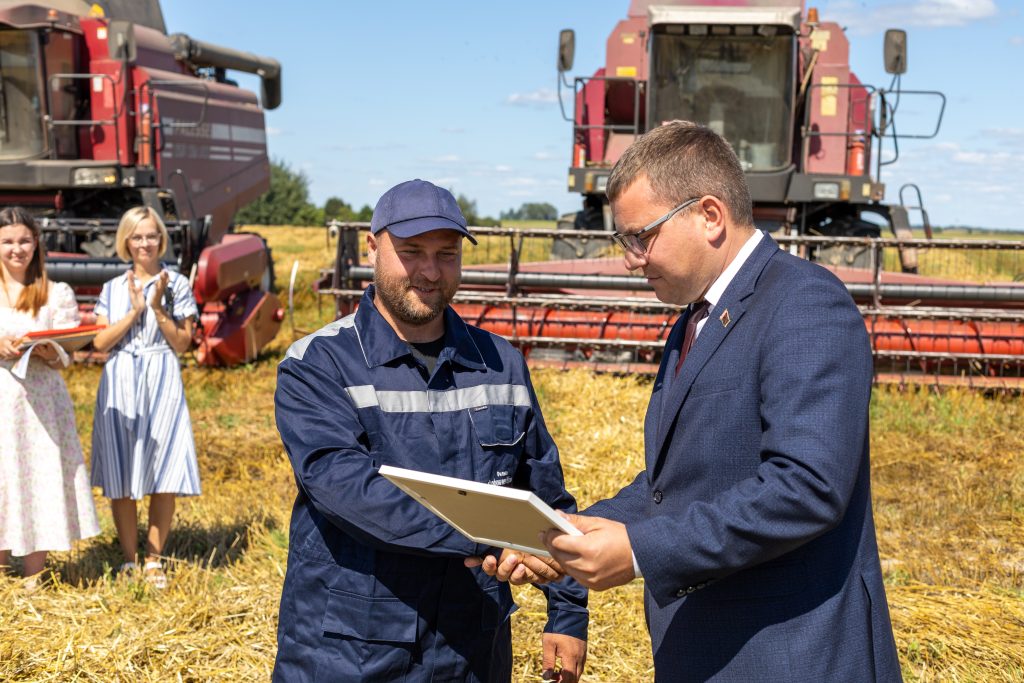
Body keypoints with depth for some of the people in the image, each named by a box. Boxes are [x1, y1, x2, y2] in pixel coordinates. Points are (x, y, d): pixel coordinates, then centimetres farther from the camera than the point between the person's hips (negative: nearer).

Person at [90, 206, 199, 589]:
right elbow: (100, 342, 2)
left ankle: (154, 560, 9)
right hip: (119, 385, 2)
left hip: (162, 383, -1)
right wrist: (134, 310, -8)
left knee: (164, 477, -3)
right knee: (121, 479, 2)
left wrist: (158, 307, -9)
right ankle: (129, 561, 13)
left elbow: (182, 344, 2)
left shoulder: (177, 284, 6)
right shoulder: (113, 288, 11)